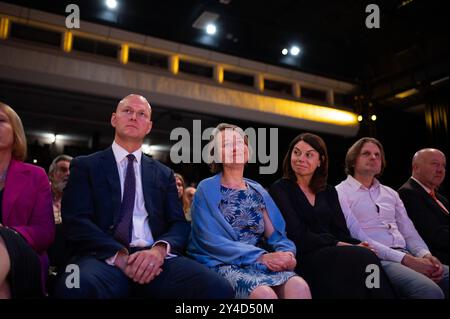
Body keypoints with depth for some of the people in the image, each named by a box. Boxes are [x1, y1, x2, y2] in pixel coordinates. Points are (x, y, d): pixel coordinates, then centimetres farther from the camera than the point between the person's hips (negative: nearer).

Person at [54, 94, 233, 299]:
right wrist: (119, 255, -16)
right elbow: (76, 220, 0)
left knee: (218, 288, -25)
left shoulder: (164, 174, 20)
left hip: (153, 257, 2)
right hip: (105, 257, -2)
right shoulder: (85, 166, 12)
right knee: (78, 287, -37)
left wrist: (160, 249, -12)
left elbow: (179, 224, 10)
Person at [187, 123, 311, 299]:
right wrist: (261, 256, -18)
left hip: (260, 262, 4)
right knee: (264, 293, -35)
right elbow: (210, 239, -10)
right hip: (224, 263, -4)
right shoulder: (207, 189, 2)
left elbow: (276, 235, 12)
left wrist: (287, 253, -13)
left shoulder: (258, 191, 16)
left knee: (299, 286, -27)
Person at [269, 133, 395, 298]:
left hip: (332, 255, 5)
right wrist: (337, 245, -16)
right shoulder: (279, 189, 3)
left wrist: (357, 245, -12)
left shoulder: (329, 192, 20)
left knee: (366, 254, -30)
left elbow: (341, 232, 9)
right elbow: (297, 236, -8)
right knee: (364, 258, -30)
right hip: (304, 258, -5)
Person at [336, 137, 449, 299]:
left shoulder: (391, 193, 22)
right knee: (430, 291, -31)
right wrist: (405, 259, -16)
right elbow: (357, 238, -10)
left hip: (406, 257, 7)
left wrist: (425, 255, -7)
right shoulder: (340, 193, 1)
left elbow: (409, 232, 17)